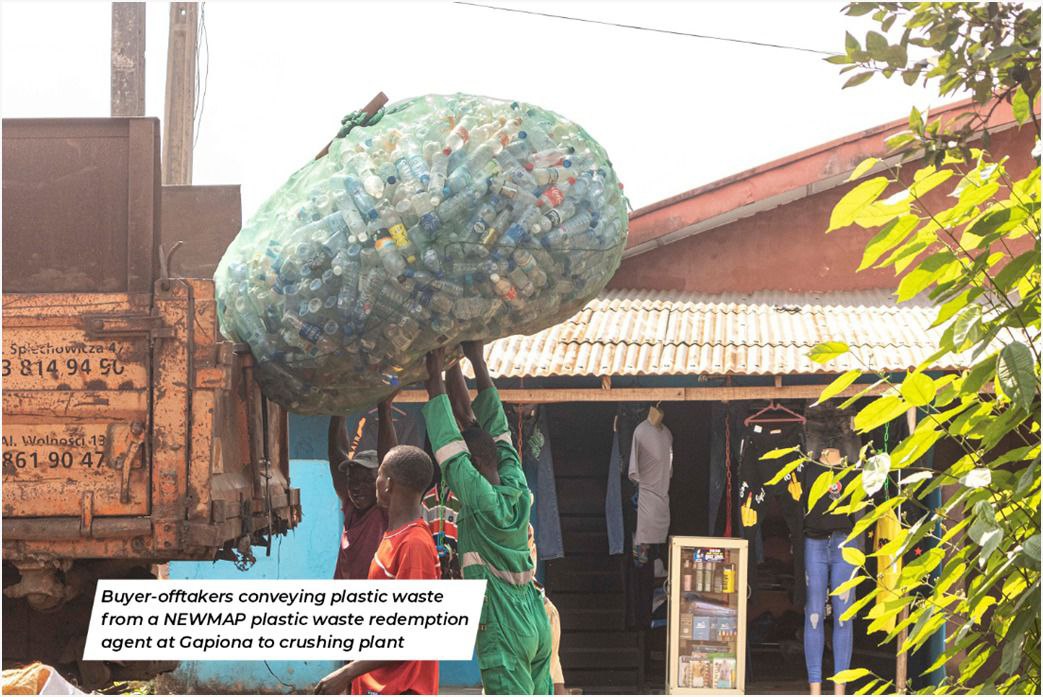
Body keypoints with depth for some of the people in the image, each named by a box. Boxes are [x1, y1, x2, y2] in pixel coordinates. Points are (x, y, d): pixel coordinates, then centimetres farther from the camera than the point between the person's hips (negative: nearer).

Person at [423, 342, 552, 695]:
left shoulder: (481, 501, -14)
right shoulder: (516, 487, 5)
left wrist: (436, 379, -9)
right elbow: (496, 430, 12)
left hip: (503, 634, -8)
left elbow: (448, 451, -14)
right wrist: (478, 362, 15)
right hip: (537, 625, 8)